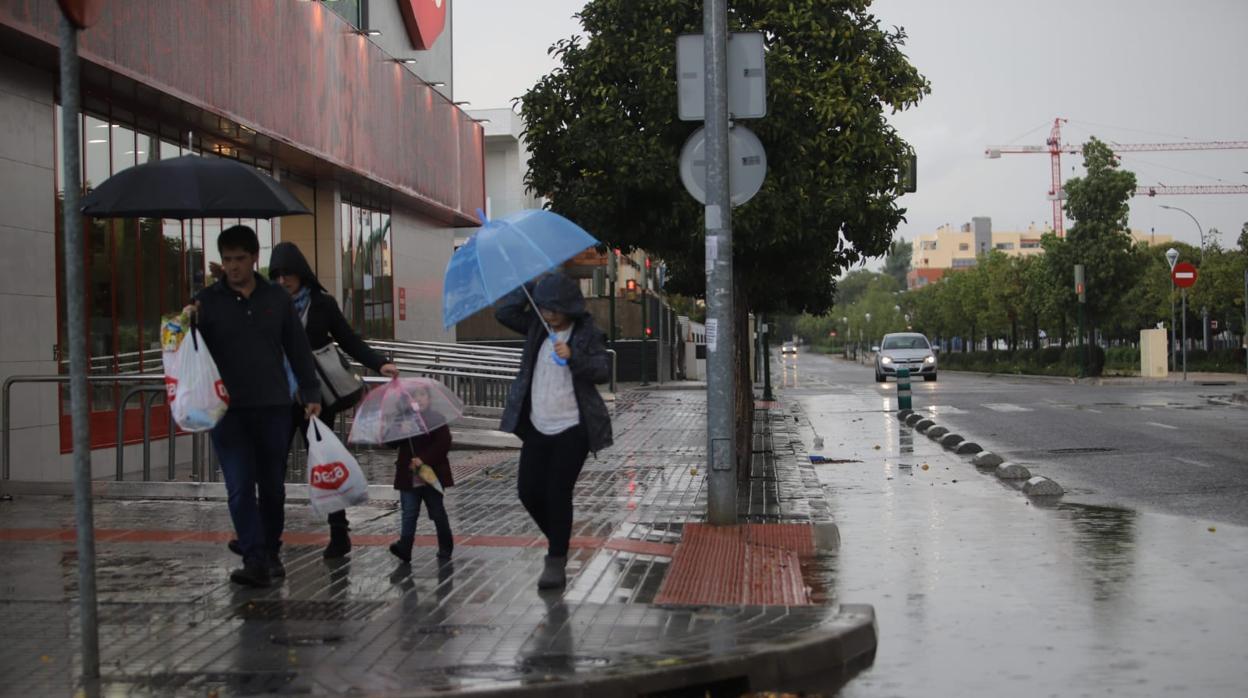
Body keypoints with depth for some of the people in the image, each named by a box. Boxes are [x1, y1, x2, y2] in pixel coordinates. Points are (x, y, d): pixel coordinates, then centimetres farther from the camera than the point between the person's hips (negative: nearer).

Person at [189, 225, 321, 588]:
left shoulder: (277, 299, 8)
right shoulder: (207, 301, 2)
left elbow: (298, 350, 12)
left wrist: (311, 394, 7)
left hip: (273, 408, 2)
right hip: (228, 410, -2)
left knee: (273, 486, 10)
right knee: (240, 487, -10)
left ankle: (271, 554, 25)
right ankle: (254, 560, -12)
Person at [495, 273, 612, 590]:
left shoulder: (587, 333, -8)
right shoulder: (537, 326, 7)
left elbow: (603, 370, -18)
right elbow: (504, 312, 4)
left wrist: (574, 357, -34)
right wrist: (530, 284, -3)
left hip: (572, 429, -6)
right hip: (537, 427, 6)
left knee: (558, 492, -12)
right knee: (528, 492, 5)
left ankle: (556, 563, -5)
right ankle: (559, 542, 28)